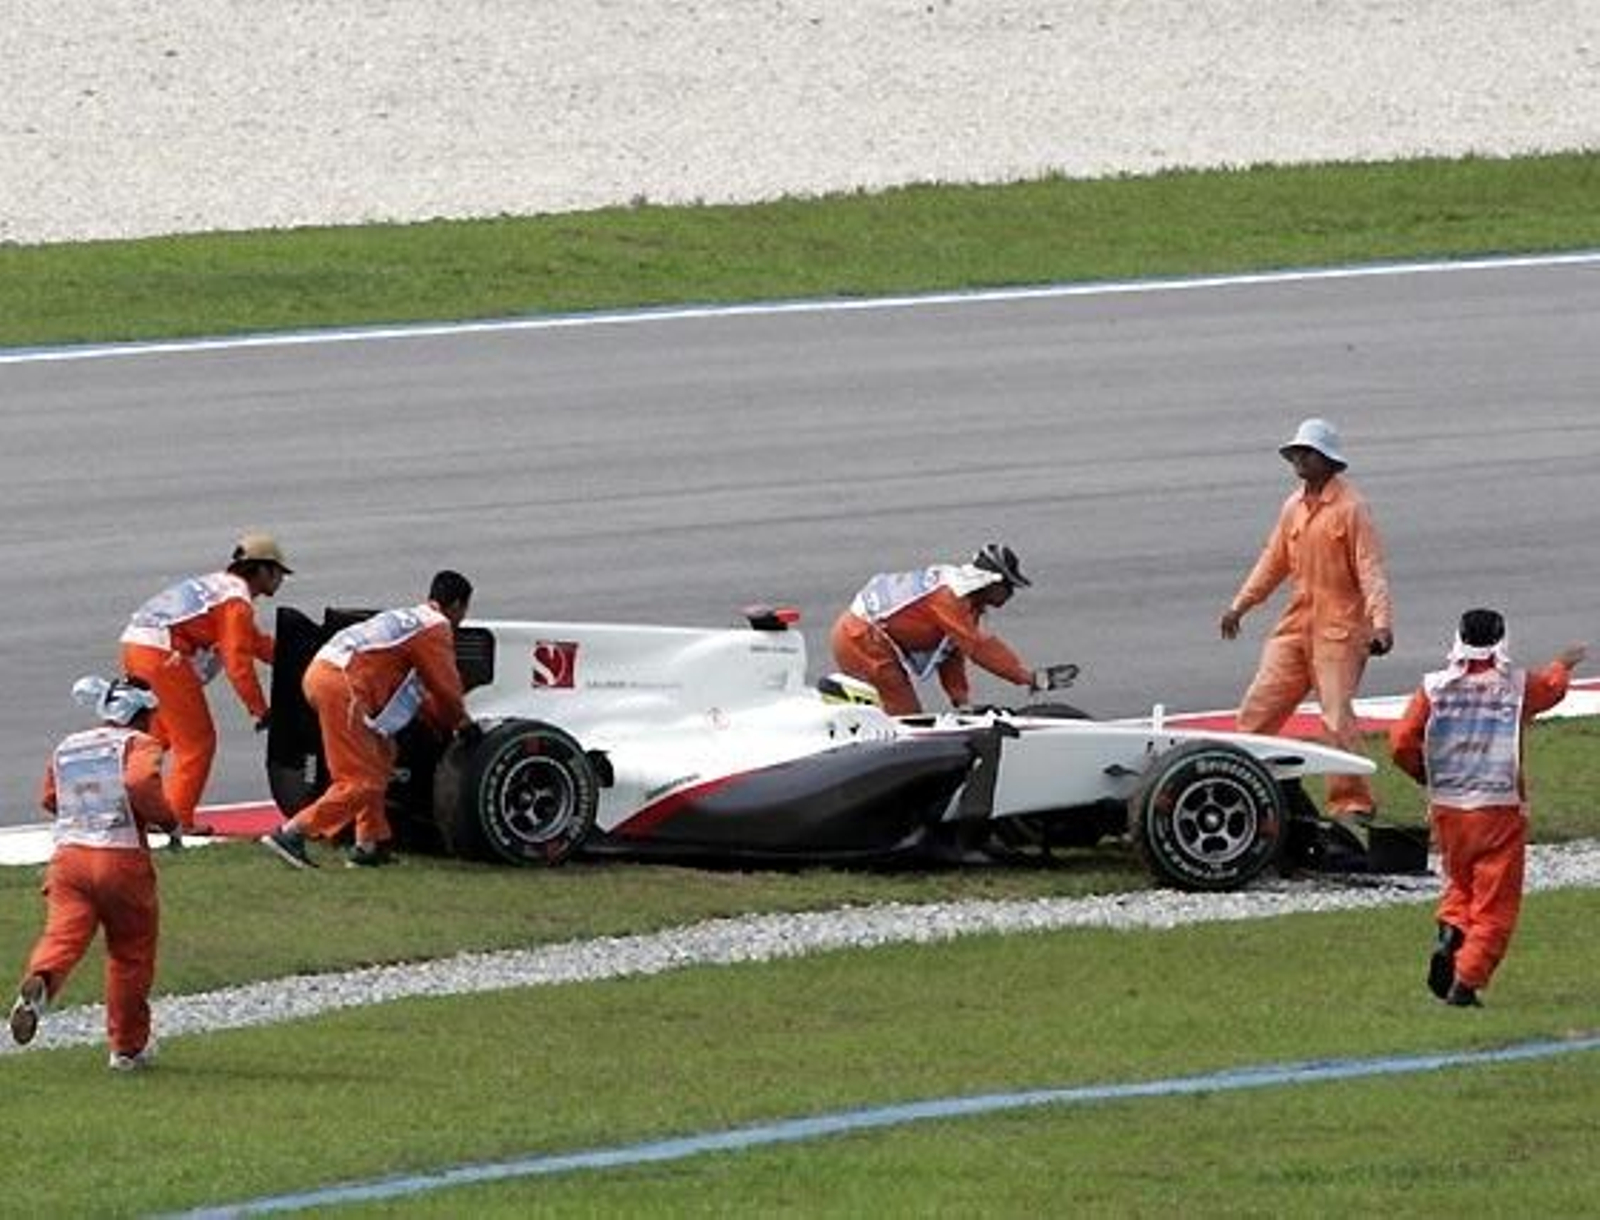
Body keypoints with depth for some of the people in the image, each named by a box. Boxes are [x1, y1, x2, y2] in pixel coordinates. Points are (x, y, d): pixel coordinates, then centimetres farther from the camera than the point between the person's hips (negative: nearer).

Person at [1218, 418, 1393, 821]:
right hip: (1296, 623, 7)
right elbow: (1274, 561, 22)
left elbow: (1371, 571, -13)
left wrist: (1381, 623, -24)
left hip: (1339, 629, -7)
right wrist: (1240, 605, 19)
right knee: (1258, 708, 3)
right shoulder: (1293, 508, 12)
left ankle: (1352, 801, -2)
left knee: (1338, 719, -11)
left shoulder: (1351, 508, -9)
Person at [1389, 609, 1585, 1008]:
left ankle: (1449, 934, -1)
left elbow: (1402, 742, -8)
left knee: (1460, 881, 25)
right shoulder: (1517, 686, -3)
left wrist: (1426, 775, 11)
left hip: (1446, 807, 3)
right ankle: (1466, 982, -6)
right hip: (1500, 808, -3)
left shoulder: (1435, 688, -2)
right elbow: (1553, 686, 20)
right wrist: (1564, 664, 43)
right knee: (1494, 903, 3)